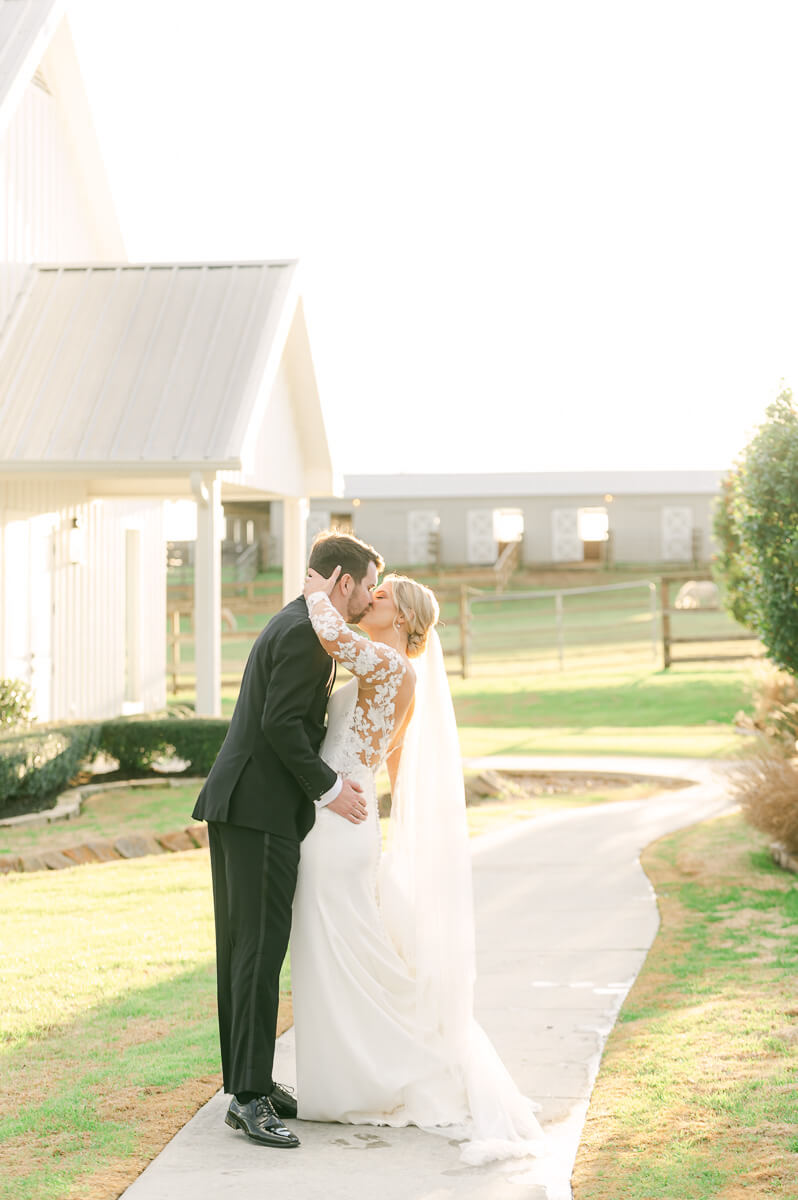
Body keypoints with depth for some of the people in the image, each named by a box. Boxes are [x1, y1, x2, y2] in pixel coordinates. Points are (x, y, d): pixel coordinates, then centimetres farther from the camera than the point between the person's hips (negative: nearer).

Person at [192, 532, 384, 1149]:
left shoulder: (297, 625, 18)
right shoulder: (305, 633, -14)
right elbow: (279, 722, -20)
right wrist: (329, 788, -14)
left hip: (241, 805, 11)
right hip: (259, 809, -11)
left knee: (245, 947, 11)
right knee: (261, 947, -11)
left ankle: (250, 1081, 17)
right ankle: (250, 1097, -10)